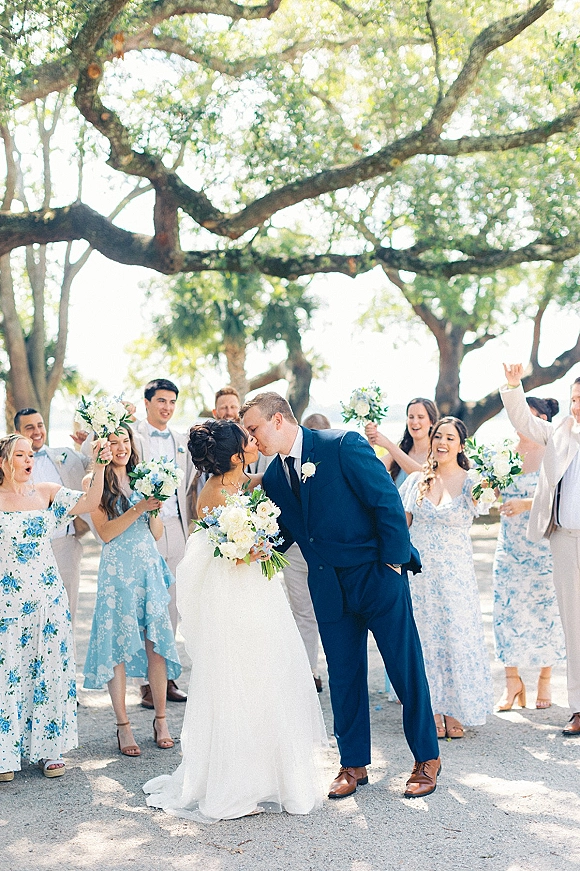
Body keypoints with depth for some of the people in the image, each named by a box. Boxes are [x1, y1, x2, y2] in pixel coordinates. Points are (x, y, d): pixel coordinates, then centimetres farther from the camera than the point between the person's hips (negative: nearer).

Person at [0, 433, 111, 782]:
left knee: (49, 668, 7)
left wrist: (100, 467, -13)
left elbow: (90, 502, -3)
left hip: (48, 595, 3)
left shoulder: (46, 492, 4)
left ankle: (48, 748, 18)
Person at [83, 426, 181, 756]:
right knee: (118, 645, -1)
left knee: (156, 642, 3)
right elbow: (105, 531, -9)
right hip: (118, 571, -4)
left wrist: (156, 507, -5)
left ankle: (161, 720, 12)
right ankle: (123, 726, 7)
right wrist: (139, 508, -16)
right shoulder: (95, 483, 0)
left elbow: (157, 533, 13)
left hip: (149, 568, 4)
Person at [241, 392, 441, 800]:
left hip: (378, 576, -5)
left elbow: (388, 501, -13)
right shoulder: (273, 477, 6)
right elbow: (284, 532, 13)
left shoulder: (343, 445, -13)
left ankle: (427, 759, 19)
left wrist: (393, 562, -14)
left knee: (406, 670, 4)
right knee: (343, 677, 10)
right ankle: (354, 764, 24)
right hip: (330, 589, 6)